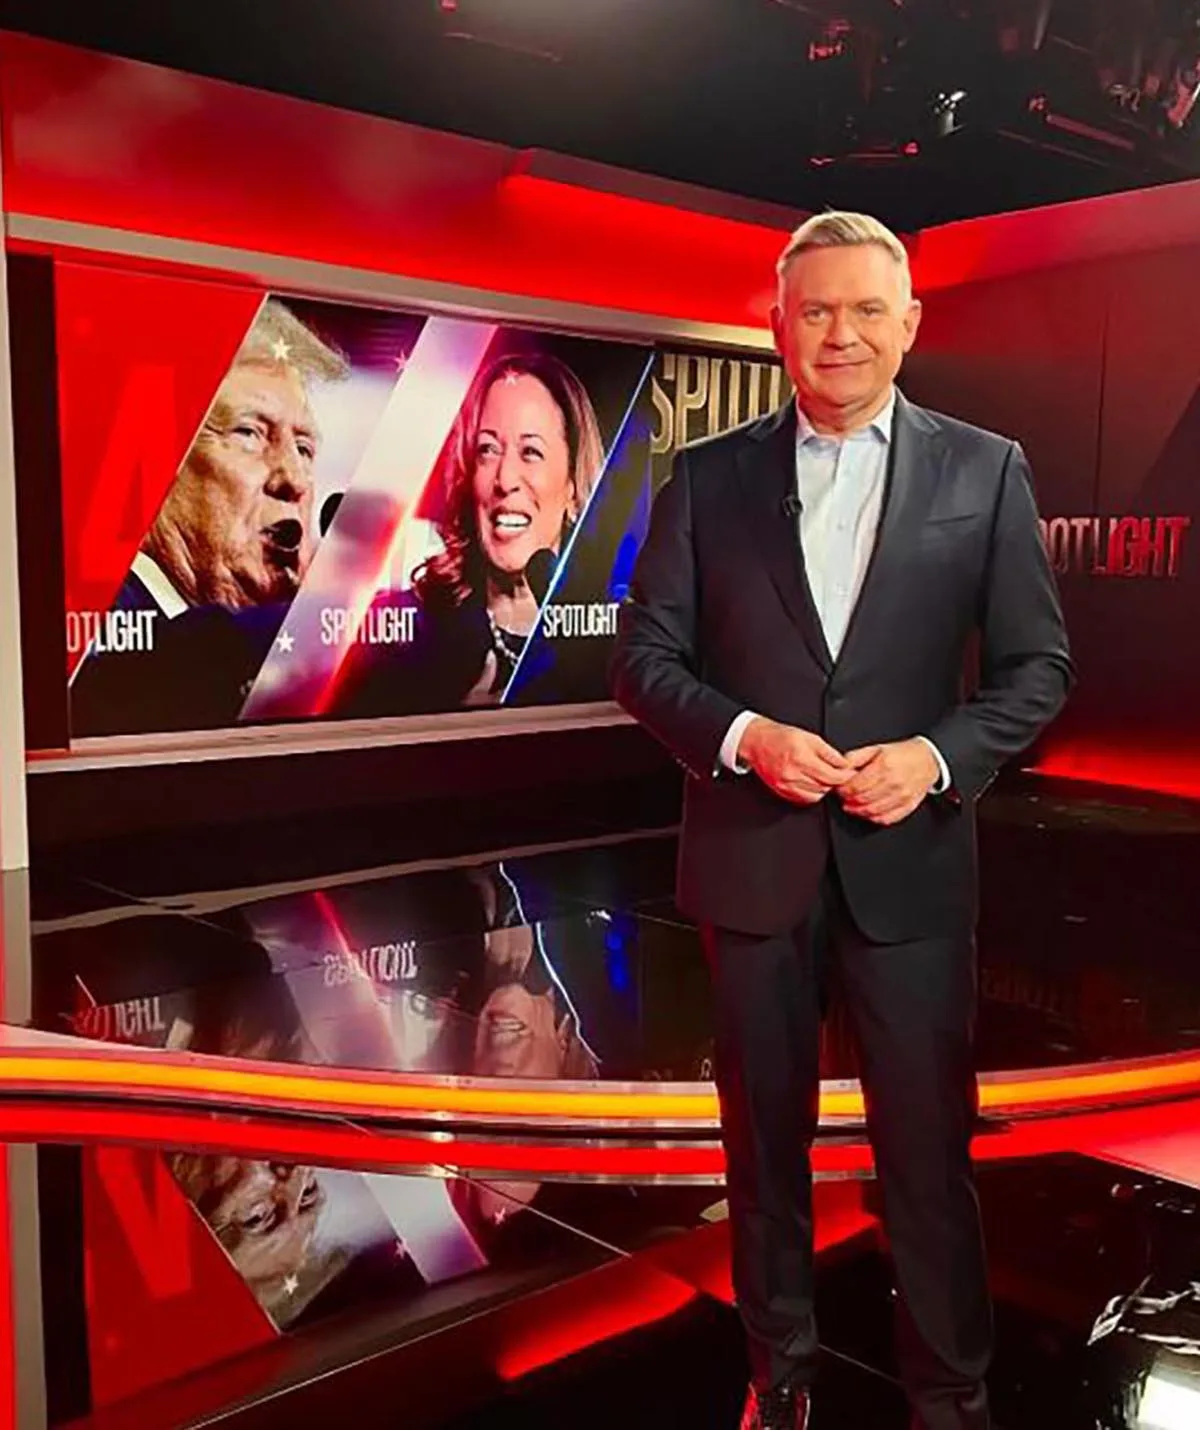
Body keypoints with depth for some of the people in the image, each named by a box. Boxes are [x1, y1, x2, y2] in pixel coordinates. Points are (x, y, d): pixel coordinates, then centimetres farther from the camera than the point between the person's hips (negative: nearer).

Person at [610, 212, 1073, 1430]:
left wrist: (942, 755, -15)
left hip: (907, 859, -1)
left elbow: (1036, 665, 2)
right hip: (751, 856, 1)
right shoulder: (707, 477, 2)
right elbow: (642, 654, 1)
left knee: (928, 1143, 7)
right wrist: (743, 735, -15)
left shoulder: (984, 471, 1)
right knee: (765, 1134, 15)